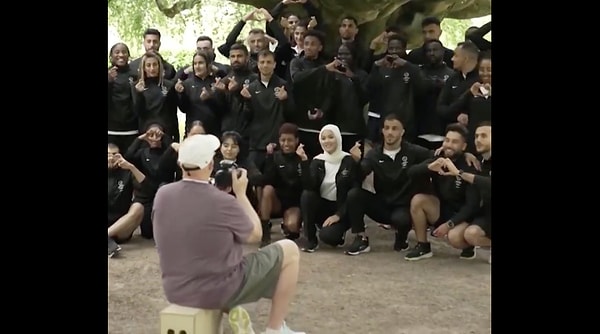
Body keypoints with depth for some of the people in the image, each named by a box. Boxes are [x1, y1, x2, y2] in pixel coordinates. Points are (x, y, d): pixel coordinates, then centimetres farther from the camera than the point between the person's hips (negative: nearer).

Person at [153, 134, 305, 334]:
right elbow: (255, 235, -5)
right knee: (289, 251, 8)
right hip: (218, 290, -6)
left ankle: (232, 311, 19)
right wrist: (240, 193, 2)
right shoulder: (223, 203, -24)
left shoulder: (161, 195, -9)